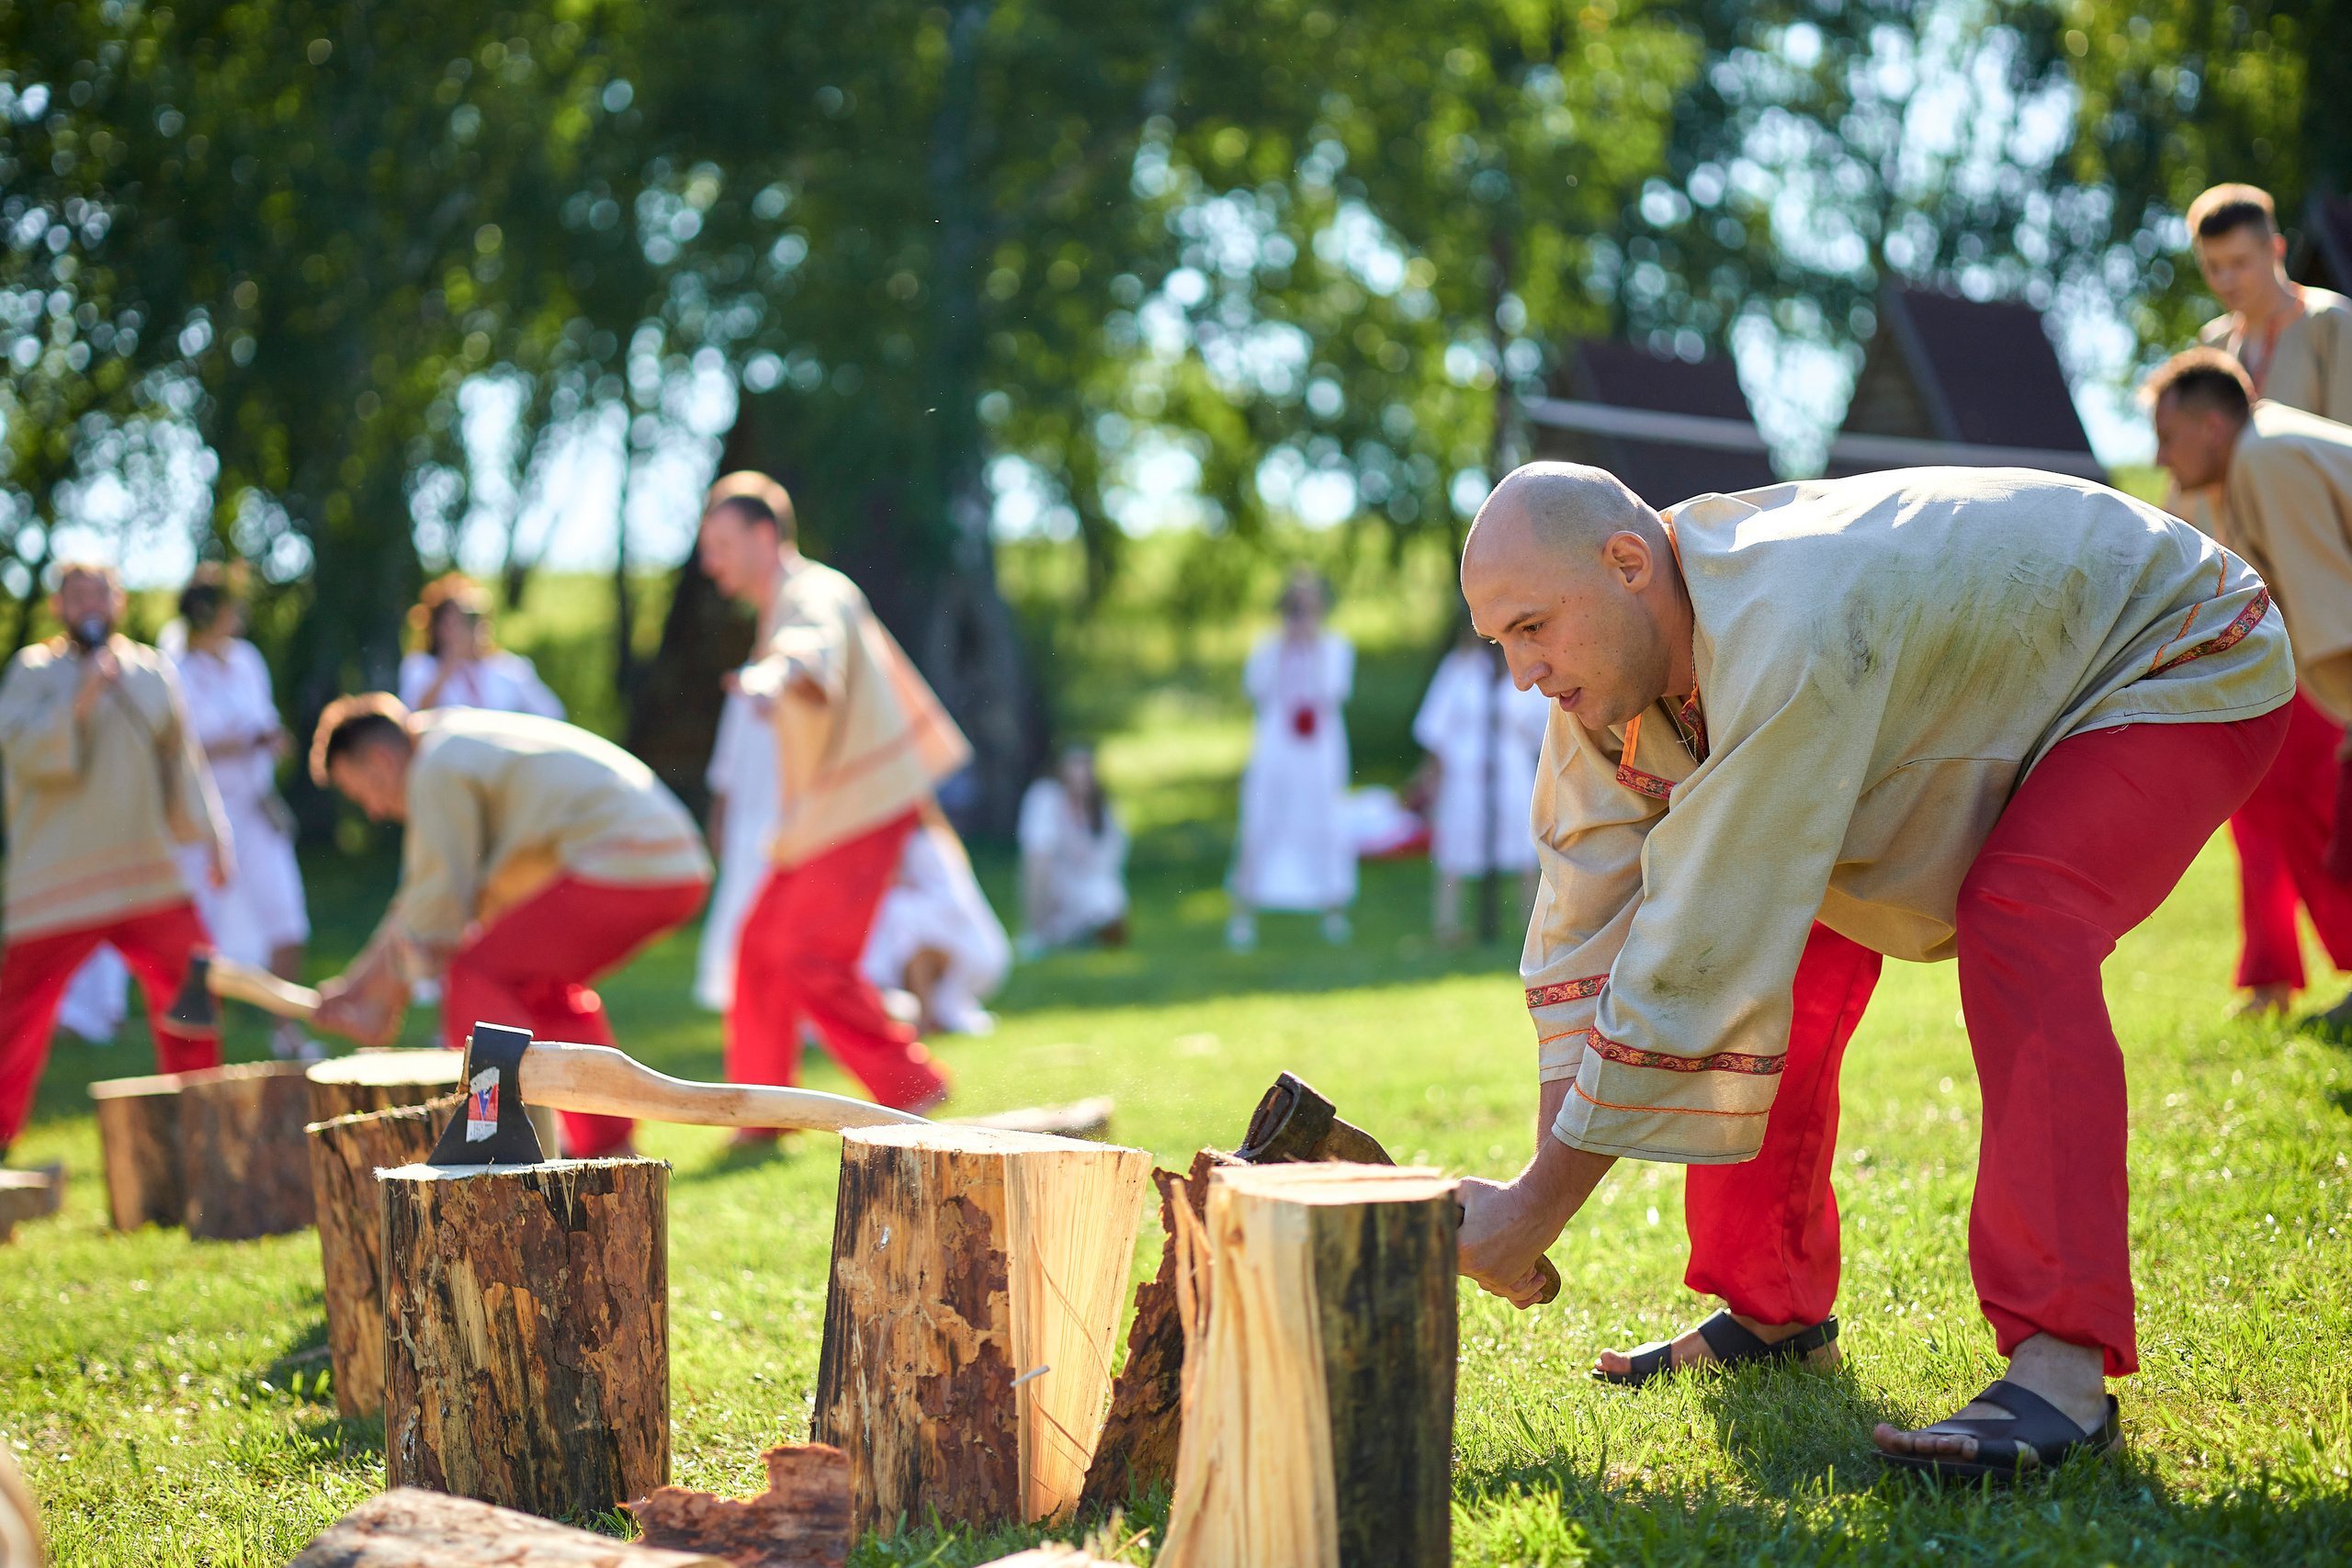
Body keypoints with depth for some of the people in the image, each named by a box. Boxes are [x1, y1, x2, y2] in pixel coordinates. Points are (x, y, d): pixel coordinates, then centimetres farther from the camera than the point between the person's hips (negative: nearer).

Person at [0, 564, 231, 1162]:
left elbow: (183, 761, 18)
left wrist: (211, 836, 14)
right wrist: (80, 700, -24)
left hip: (151, 877, 4)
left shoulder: (152, 670, 11)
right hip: (56, 884, -4)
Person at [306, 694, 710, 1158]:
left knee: (476, 977, -7)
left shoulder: (437, 771, -4)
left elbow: (438, 908, -6)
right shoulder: (468, 749, 27)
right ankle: (608, 1146, 26)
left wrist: (381, 1003, 5)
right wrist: (357, 981, 33)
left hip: (621, 870, -10)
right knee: (543, 985, 27)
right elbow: (431, 892, 32)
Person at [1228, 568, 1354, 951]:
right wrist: (1284, 649, -8)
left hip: (1320, 747, 0)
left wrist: (1315, 648, -8)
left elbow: (1335, 692, -6)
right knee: (1259, 825, -6)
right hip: (1274, 744, 0)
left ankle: (1334, 910, 12)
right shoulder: (1268, 647, 8)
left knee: (1325, 826, -1)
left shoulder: (1337, 647, 7)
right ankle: (1243, 915, -3)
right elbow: (1256, 689, -5)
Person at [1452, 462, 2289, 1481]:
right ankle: (1771, 1307, 12)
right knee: (1789, 943, -2)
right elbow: (1588, 917, -10)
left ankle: (2062, 1363, -36)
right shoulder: (1607, 657, -13)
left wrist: (1540, 1203, -35)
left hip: (2186, 672, -9)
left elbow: (1704, 957, -40)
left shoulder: (1780, 637, -40)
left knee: (2015, 921, -33)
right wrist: (1549, 1162, -19)